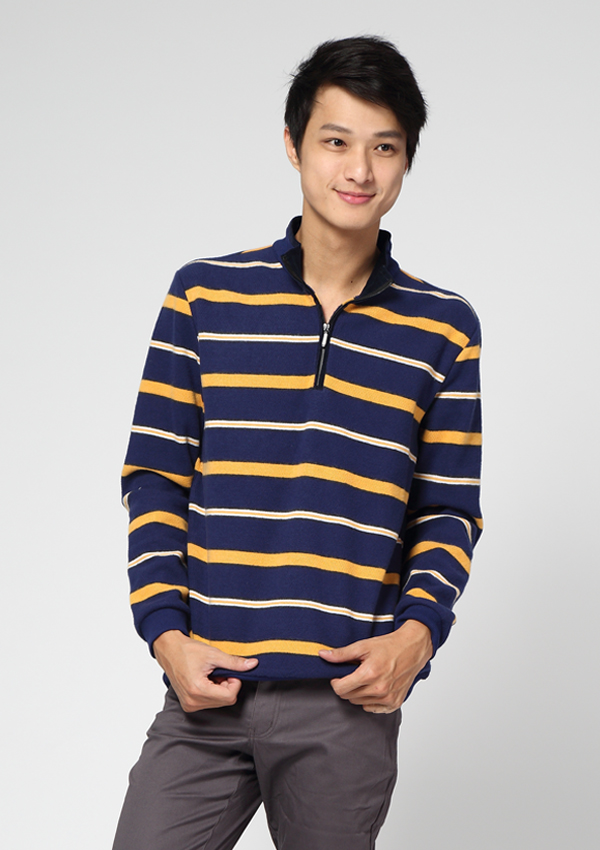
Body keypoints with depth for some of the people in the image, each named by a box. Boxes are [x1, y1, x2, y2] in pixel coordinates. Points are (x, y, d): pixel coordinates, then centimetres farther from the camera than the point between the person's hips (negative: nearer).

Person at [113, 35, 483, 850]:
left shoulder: (443, 328, 5)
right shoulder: (204, 294, 4)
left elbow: (451, 512, 8)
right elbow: (154, 477, 5)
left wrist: (417, 632, -8)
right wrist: (167, 632, -5)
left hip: (350, 700, 0)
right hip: (207, 690, 0)